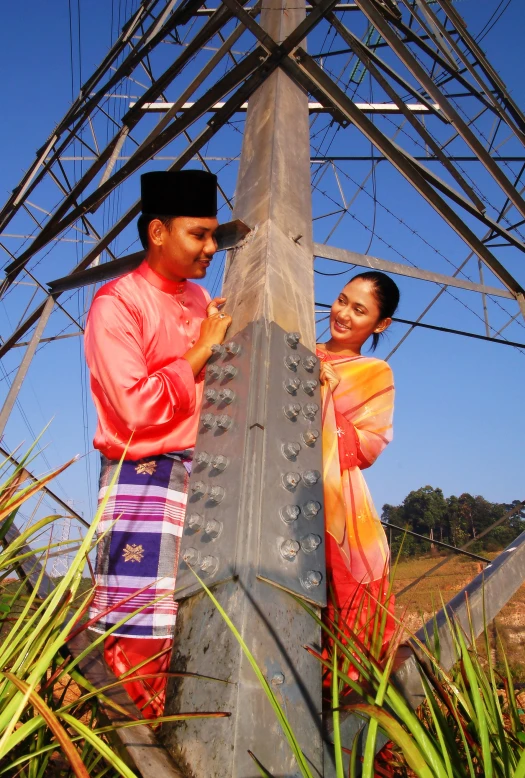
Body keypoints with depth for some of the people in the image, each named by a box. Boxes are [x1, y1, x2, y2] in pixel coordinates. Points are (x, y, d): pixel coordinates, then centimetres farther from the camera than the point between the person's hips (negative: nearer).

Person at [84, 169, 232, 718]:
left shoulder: (202, 301, 15)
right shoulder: (116, 303, -7)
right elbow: (137, 405, -16)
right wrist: (201, 351, -10)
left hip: (203, 479, 7)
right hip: (144, 481, -7)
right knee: (139, 633, -1)